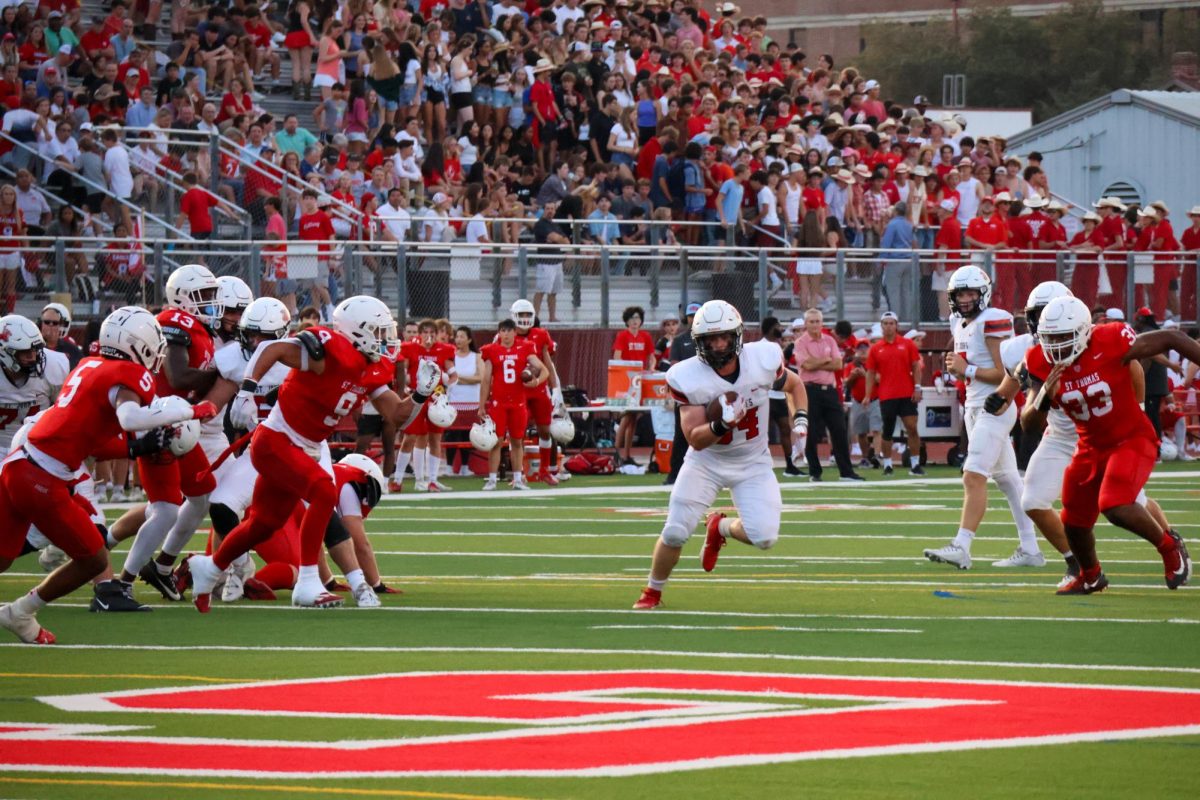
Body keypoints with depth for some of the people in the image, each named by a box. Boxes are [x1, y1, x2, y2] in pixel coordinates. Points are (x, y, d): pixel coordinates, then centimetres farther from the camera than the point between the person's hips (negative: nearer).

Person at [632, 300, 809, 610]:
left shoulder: (763, 359, -17)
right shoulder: (688, 378, -22)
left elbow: (795, 386, 6)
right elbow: (695, 439, -20)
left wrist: (800, 421, -8)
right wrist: (722, 424, -39)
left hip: (753, 463, 1)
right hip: (707, 461, -1)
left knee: (764, 537, -15)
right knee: (675, 533, -8)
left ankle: (720, 527, 19)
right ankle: (652, 593, 20)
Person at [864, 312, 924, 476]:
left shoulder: (907, 344, 4)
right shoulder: (875, 349, 5)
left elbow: (916, 367, 5)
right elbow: (871, 373, 7)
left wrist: (917, 388, -5)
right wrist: (867, 396, 0)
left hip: (907, 395, -1)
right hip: (886, 396, 1)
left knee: (912, 428, -5)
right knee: (887, 431, 5)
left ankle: (915, 464, 0)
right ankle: (887, 464, 14)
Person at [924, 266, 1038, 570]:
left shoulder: (993, 322, -14)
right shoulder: (962, 325, 14)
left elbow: (1004, 374, -18)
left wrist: (967, 369, -14)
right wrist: (956, 367, 3)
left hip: (994, 408, -10)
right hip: (975, 407, 10)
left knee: (974, 476, -16)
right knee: (1008, 479, 11)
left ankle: (961, 547, -22)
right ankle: (1030, 549, 15)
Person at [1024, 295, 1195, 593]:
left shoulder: (1111, 343, -25)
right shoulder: (1043, 365, -11)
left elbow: (1173, 339, -15)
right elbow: (1030, 422, -11)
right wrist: (1044, 396, -31)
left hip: (1132, 438, -6)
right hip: (1092, 447, 6)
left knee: (1116, 507, -27)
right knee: (1074, 521, 13)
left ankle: (1169, 546, 1)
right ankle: (1090, 576, 44)